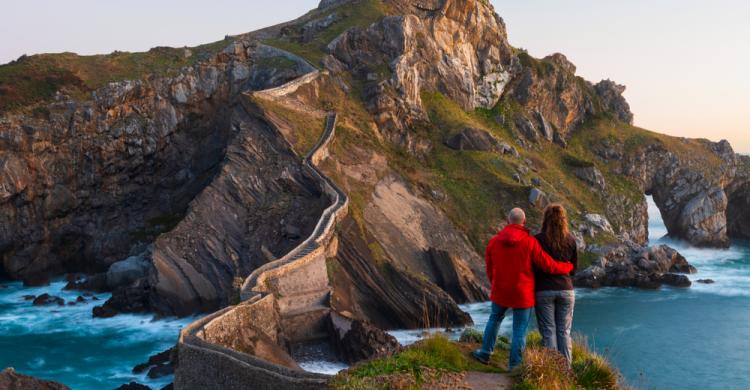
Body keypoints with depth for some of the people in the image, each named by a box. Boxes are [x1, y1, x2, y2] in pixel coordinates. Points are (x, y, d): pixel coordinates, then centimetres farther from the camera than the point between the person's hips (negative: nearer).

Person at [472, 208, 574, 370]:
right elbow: (548, 265, -12)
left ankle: (485, 353, 31)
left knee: (495, 318, 27)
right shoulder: (530, 242, -15)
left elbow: (490, 270, 7)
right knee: (520, 330, 7)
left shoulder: (494, 241, -3)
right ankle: (515, 366, 13)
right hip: (523, 294, -3)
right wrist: (568, 267, 7)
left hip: (501, 291, 3)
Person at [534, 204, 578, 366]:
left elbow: (534, 266, -7)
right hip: (566, 289, 3)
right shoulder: (570, 240, 1)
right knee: (564, 332, 9)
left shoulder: (539, 239, -10)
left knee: (548, 332, 3)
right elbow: (574, 266, 10)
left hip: (544, 290, -3)